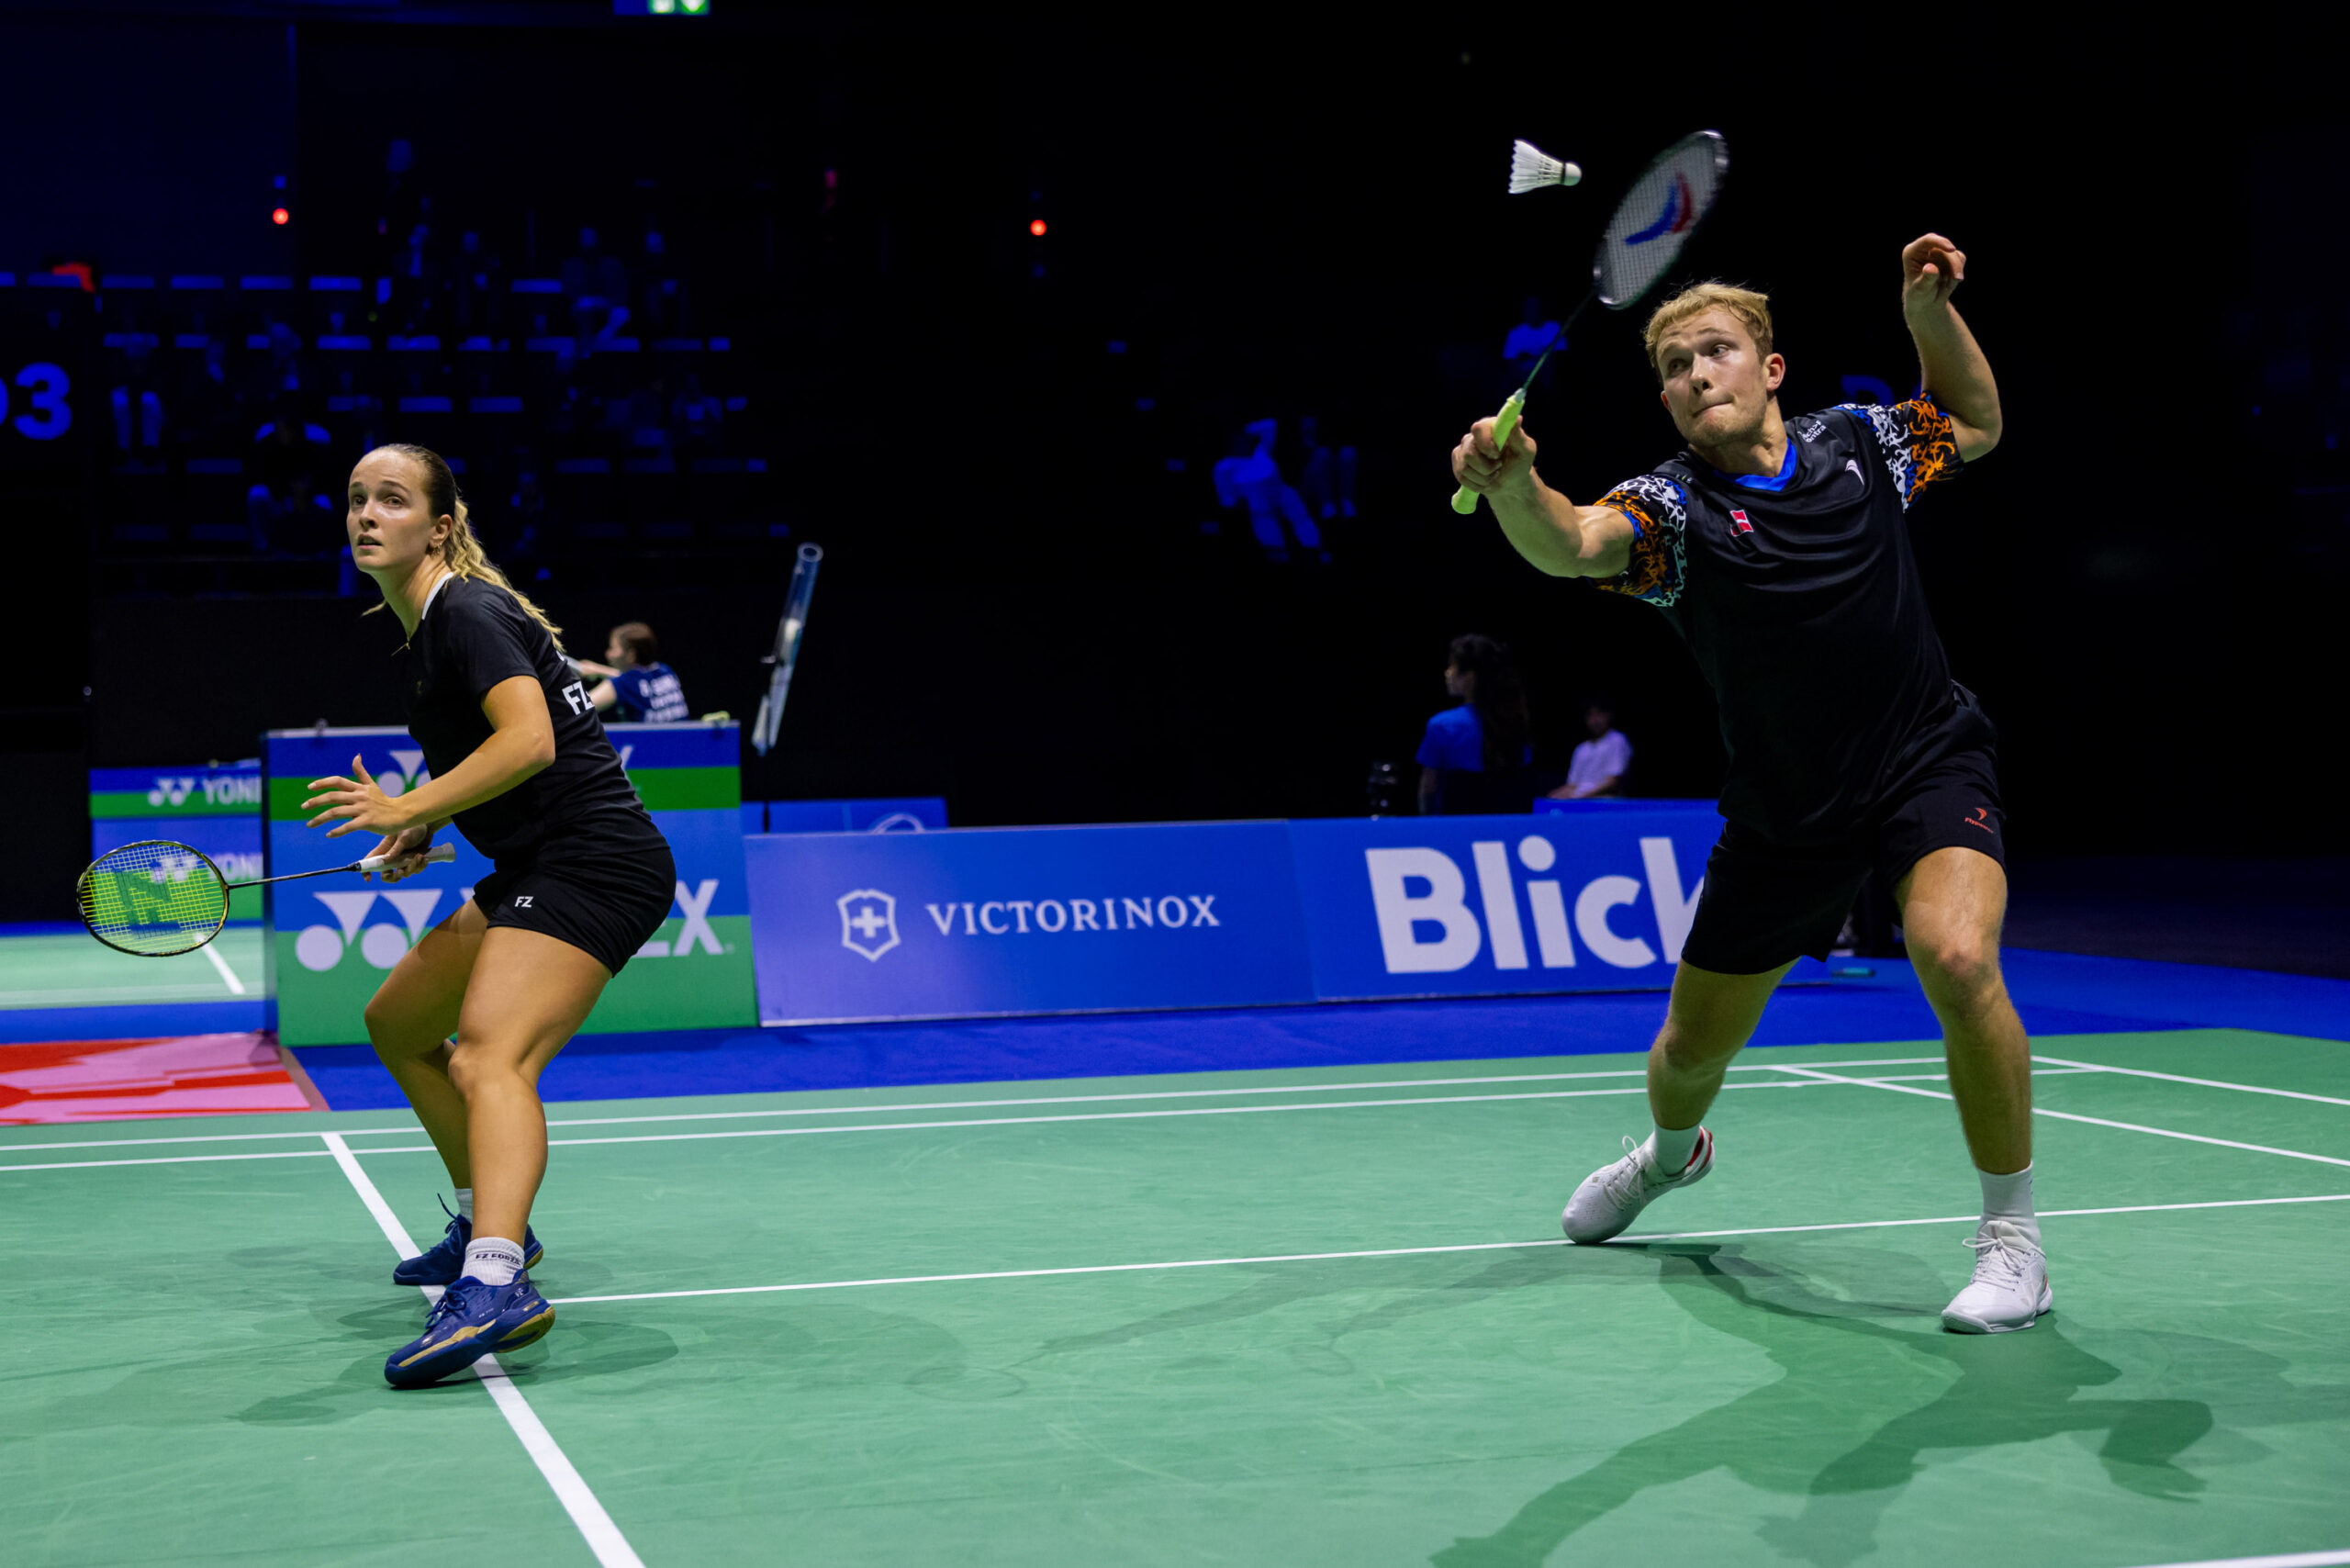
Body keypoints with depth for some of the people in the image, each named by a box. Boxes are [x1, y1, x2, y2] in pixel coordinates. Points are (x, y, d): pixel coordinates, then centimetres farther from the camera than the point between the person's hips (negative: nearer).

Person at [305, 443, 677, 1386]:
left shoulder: (468, 612, -11)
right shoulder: (424, 632, 17)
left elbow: (530, 741, -26)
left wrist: (407, 809, -27)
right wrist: (426, 827, 17)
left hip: (595, 864, -11)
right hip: (536, 871, 11)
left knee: (489, 1059, -29)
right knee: (397, 1022, 24)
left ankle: (495, 1284, -48)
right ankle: (487, 1224, 34)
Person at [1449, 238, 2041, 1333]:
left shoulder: (1854, 445, -1)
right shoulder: (1670, 507, -11)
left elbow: (1977, 424, 20)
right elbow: (1572, 544, -35)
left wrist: (1929, 309, 3)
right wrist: (1514, 487, -57)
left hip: (1926, 761, 0)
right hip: (1782, 813, 1)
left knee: (1957, 958, -31)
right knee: (1691, 1050, 12)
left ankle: (2012, 1237, -13)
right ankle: (1673, 1153, 51)